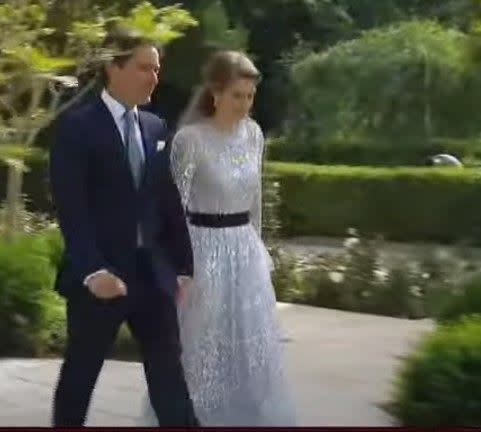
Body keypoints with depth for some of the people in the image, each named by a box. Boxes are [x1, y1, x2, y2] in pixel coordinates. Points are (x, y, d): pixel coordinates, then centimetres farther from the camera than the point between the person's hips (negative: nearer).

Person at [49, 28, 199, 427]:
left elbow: (169, 201, 13)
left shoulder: (155, 128, 11)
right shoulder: (77, 126, -9)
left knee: (168, 370, 6)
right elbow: (71, 207, -15)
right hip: (101, 274, -5)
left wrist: (183, 264, 11)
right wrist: (92, 270, -23)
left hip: (153, 271, 5)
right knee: (80, 372, 9)